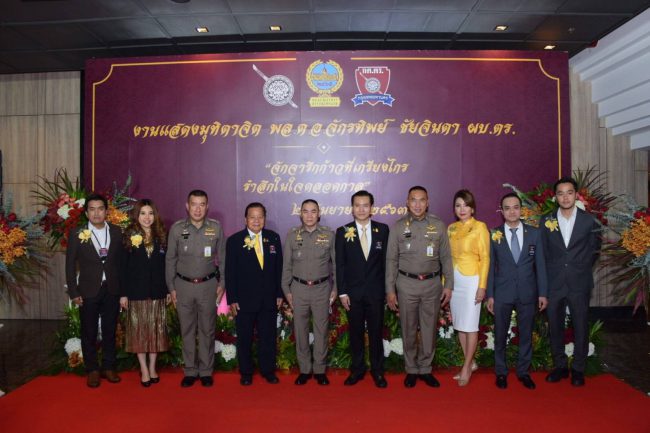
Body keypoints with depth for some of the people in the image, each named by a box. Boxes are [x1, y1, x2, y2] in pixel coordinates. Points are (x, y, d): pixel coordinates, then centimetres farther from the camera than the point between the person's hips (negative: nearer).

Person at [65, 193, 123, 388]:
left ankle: (109, 367, 26)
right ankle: (92, 370, 24)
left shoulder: (116, 232, 1)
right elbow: (70, 266, -1)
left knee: (110, 330, 11)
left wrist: (122, 288, 1)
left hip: (112, 290, 2)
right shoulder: (77, 235, -4)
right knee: (89, 333, 9)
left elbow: (121, 260, 5)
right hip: (88, 291, -1)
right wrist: (74, 293, -5)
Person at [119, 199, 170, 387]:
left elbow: (166, 265, 6)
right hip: (136, 291, -2)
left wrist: (169, 290, 4)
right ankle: (144, 369, 16)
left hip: (157, 291, 2)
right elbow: (123, 266, -3)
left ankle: (152, 367, 21)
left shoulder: (161, 237, 5)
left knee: (156, 329, 8)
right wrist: (123, 293, -6)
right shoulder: (129, 237, -1)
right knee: (139, 330, 5)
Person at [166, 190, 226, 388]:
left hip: (208, 285, 0)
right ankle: (190, 371, 21)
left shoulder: (216, 227, -3)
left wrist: (222, 284, 1)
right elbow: (170, 260, 4)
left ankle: (206, 371, 20)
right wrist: (171, 287, 2)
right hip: (184, 285, 1)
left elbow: (222, 258, 4)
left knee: (207, 329, 7)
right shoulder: (177, 228, -3)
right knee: (187, 330, 8)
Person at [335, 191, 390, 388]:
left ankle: (377, 371, 24)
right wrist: (342, 292, -5)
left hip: (376, 291, 0)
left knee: (376, 332, 9)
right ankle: (357, 369, 26)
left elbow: (386, 261, 2)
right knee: (356, 332, 10)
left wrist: (387, 289, 0)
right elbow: (340, 265, -1)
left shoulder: (383, 230, 0)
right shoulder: (343, 232, -1)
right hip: (353, 292, 0)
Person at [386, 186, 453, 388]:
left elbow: (446, 257, 5)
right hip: (407, 283, 0)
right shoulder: (398, 226, -1)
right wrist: (390, 290, -3)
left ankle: (425, 369, 25)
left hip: (432, 283, 1)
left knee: (429, 329, 9)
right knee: (408, 330, 9)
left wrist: (448, 285, 0)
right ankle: (411, 370, 24)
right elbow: (391, 260, 0)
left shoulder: (439, 225, 1)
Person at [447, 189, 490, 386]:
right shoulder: (451, 228, 9)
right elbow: (448, 257, 11)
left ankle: (466, 367, 13)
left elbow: (485, 258, -8)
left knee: (470, 326, 1)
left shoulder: (480, 227, -7)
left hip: (471, 280, -6)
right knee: (459, 325, 11)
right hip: (454, 280, 6)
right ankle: (470, 363, 25)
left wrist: (482, 286, -13)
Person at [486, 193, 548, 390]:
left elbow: (540, 265, 4)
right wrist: (490, 295, -3)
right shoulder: (494, 235, -1)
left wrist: (542, 293, 1)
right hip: (502, 293, -1)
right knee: (500, 335, 8)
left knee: (526, 334, 11)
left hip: (527, 293, 1)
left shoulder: (534, 233, 2)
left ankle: (523, 371, 28)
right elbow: (490, 266, 0)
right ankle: (501, 372, 24)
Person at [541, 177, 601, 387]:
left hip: (579, 283, -1)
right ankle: (560, 366, 23)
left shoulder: (589, 221, -1)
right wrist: (552, 273, 5)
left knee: (580, 327, 6)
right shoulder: (546, 221, 1)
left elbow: (594, 250, 8)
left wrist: (581, 269, 6)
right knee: (555, 326, 8)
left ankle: (578, 369, 21)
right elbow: (543, 253, 7)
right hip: (554, 283, 1)